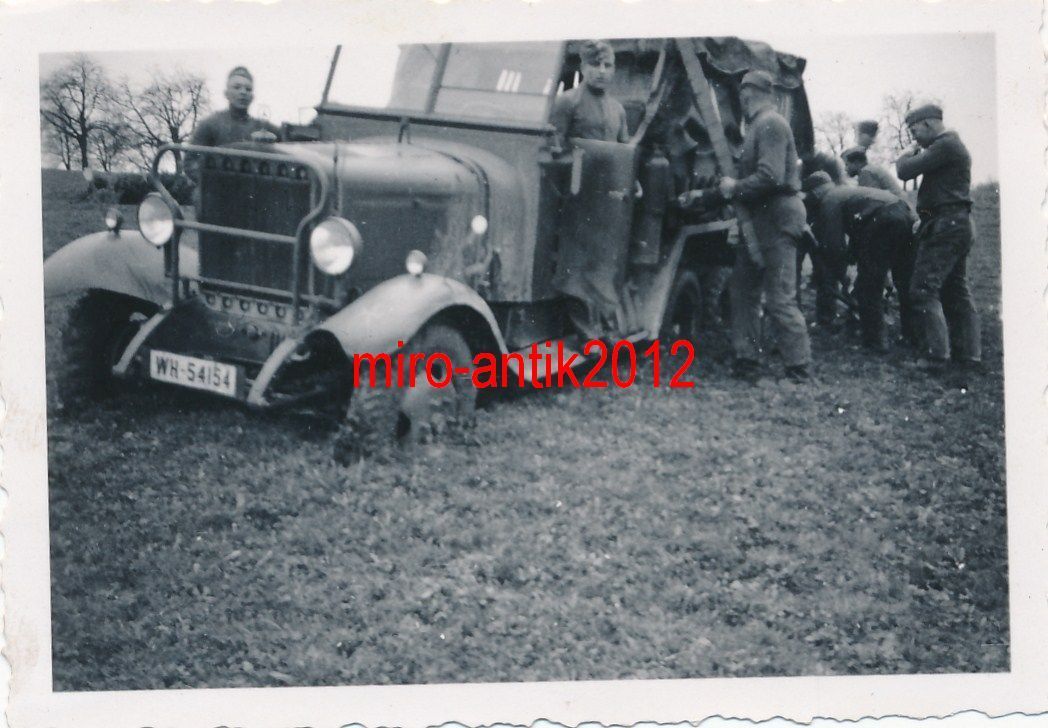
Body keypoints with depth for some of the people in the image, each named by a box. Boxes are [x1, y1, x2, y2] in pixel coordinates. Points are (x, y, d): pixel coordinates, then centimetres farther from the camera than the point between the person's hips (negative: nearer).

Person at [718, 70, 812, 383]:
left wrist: (735, 188, -13)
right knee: (743, 290, 13)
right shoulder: (760, 124, 17)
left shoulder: (770, 123, -14)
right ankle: (746, 363, 19)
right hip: (760, 221, 10)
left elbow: (770, 177, -24)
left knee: (779, 300, -8)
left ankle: (800, 371, -3)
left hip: (777, 219, -10)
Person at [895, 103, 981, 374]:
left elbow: (906, 172, -16)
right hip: (959, 226, 11)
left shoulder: (945, 146, -12)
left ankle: (936, 357, -17)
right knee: (956, 291, 13)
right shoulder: (955, 146, 21)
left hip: (944, 226, -11)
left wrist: (906, 155, 2)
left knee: (924, 290, -12)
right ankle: (969, 354, 15)